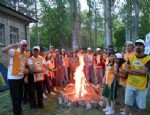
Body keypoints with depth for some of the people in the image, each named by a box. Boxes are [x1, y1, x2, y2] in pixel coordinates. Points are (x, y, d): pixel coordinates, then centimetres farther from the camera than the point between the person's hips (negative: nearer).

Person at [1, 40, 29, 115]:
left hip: (21, 78, 7)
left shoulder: (26, 55, 9)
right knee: (15, 97, -5)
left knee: (20, 95, 20)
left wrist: (25, 69, -1)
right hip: (13, 78, -7)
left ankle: (18, 109, 42)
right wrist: (14, 45, -33)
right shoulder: (14, 52, -11)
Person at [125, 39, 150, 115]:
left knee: (141, 105, 10)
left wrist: (132, 69, -9)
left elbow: (144, 72, -20)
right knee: (127, 103, 11)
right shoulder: (131, 57, 2)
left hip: (142, 86, -3)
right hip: (130, 84, 3)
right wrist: (139, 72, -16)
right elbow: (126, 70, -6)